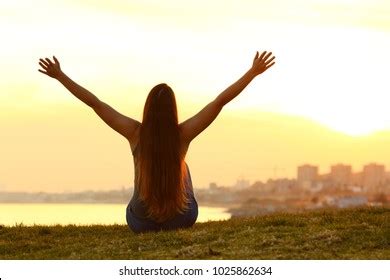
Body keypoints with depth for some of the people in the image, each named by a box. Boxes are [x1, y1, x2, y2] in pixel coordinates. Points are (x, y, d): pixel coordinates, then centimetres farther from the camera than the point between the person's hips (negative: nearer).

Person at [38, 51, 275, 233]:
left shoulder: (135, 133, -17)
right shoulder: (183, 134, -18)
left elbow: (94, 102, -13)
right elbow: (221, 100, -15)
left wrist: (59, 76, -7)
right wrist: (254, 72, -9)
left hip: (141, 223, 0)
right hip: (182, 219, 0)